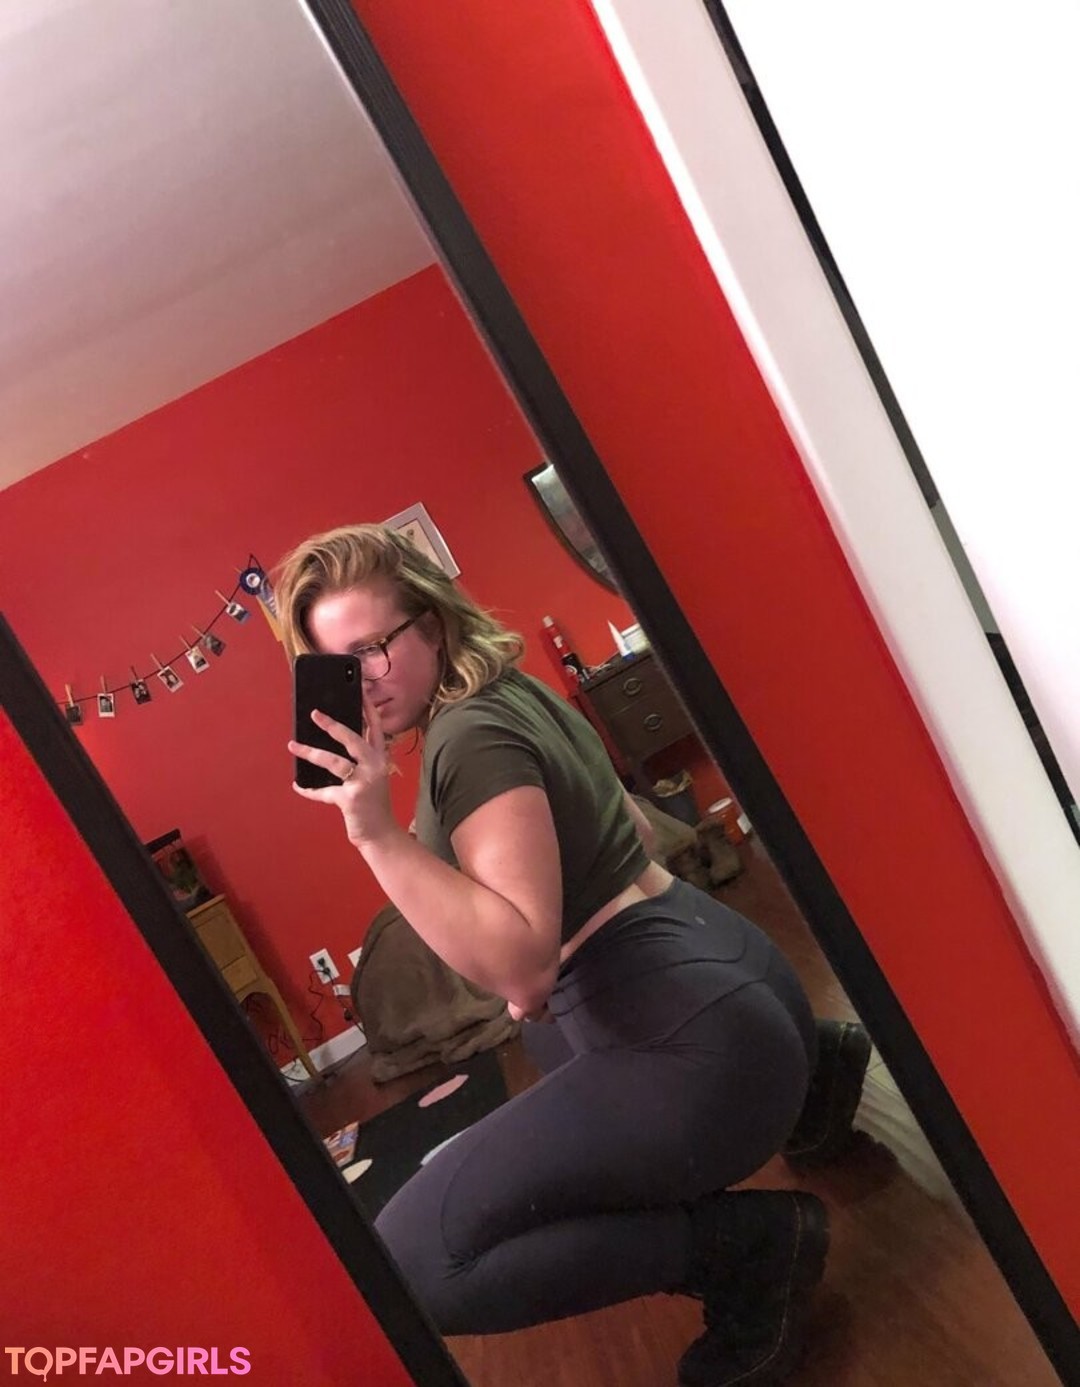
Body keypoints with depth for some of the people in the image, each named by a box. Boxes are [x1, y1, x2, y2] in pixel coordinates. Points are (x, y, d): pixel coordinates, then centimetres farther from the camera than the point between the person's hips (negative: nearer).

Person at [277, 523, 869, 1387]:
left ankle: (747, 1244, -3)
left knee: (409, 1264, -10)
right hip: (732, 977, 10)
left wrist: (376, 833, -27)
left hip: (697, 1040, -10)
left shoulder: (468, 737, -17)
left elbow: (519, 966, -24)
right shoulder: (516, 691, 12)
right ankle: (799, 1082, 25)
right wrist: (569, 955, 18)